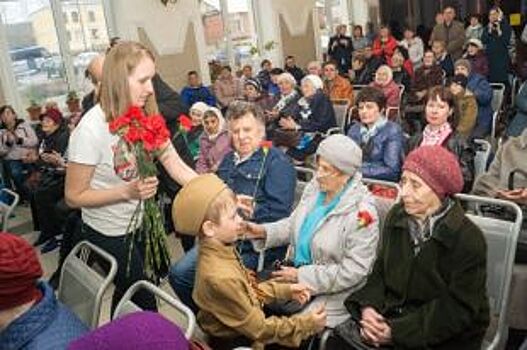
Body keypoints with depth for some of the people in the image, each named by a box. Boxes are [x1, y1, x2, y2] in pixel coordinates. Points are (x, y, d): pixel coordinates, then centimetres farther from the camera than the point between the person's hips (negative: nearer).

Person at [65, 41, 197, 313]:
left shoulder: (146, 116, -8)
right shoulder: (91, 129, -26)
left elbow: (176, 166, -10)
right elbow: (74, 197, -18)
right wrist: (128, 191, -29)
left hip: (139, 223, 6)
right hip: (109, 234, -5)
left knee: (127, 293, 23)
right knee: (144, 303, 5)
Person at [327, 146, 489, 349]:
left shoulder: (468, 240, -16)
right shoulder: (397, 217, 2)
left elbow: (457, 309, -16)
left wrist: (397, 331, -21)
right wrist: (368, 306, -11)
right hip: (392, 314, 5)